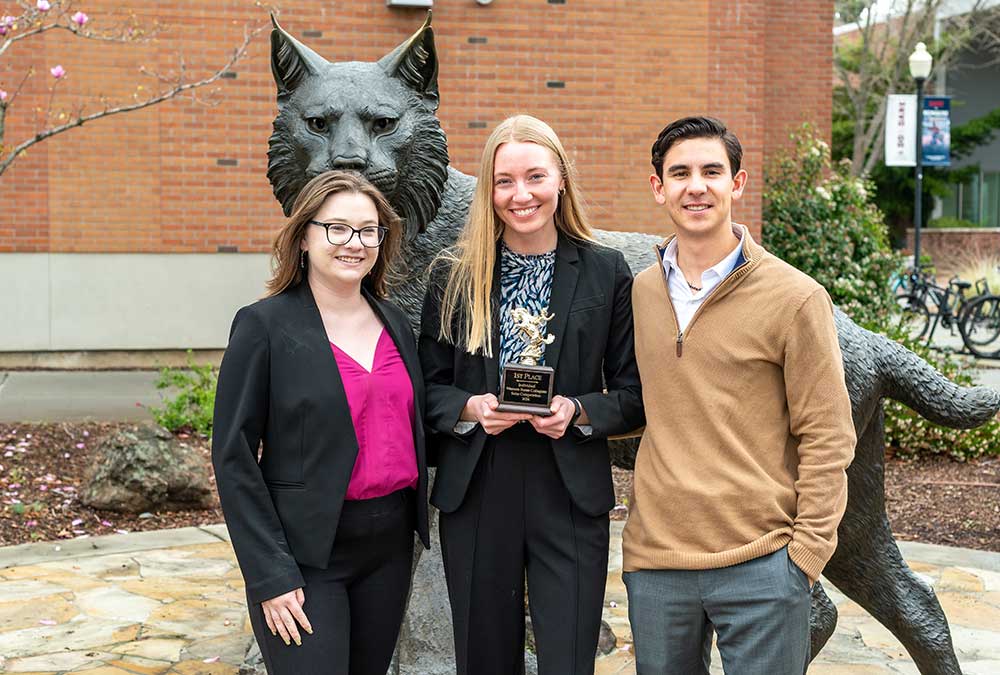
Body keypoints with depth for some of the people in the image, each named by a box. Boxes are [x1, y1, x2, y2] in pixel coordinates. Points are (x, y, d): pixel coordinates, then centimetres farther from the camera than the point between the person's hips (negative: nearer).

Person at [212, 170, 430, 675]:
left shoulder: (395, 323, 8)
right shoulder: (265, 325, -8)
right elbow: (233, 457, -9)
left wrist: (413, 521, 6)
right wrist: (271, 576, -13)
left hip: (389, 544, 6)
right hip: (305, 553, -5)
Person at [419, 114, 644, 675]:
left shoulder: (607, 273, 1)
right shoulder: (455, 277, 4)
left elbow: (635, 393, 3)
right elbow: (428, 386, 7)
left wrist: (578, 411, -15)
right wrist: (469, 409, -13)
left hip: (570, 496, -1)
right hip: (476, 497, 2)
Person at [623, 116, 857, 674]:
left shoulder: (795, 298, -7)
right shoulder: (642, 291, 6)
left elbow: (827, 440, -6)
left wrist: (805, 555, -10)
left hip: (760, 567, -4)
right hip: (654, 561, 4)